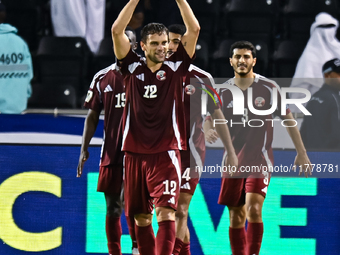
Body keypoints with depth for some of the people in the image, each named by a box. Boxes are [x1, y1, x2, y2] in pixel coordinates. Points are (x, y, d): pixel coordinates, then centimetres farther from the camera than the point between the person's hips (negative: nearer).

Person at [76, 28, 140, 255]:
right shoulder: (102, 78, 9)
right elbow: (93, 116, 11)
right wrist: (84, 149, 3)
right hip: (111, 152, 3)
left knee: (128, 199, -16)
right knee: (112, 208, 5)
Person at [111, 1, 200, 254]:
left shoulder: (176, 66, 4)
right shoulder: (133, 67, 6)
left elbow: (194, 29, -3)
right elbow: (117, 31, -3)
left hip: (166, 153, -2)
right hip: (135, 152, 2)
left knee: (165, 212, -16)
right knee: (141, 218, 9)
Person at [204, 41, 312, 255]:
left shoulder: (268, 88, -1)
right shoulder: (224, 92, 5)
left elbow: (288, 119, 5)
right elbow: (210, 119, 6)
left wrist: (301, 153, 2)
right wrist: (209, 132, -20)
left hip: (260, 158, -3)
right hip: (233, 160, 3)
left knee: (253, 209, -22)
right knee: (236, 218, 5)